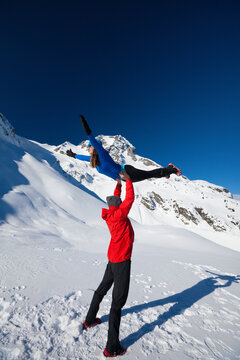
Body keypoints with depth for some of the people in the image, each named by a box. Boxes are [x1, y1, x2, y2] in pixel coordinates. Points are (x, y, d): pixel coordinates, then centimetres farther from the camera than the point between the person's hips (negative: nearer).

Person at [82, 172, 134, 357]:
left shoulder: (109, 215, 5)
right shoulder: (120, 214, -18)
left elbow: (116, 199, 20)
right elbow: (130, 198, -15)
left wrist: (118, 184, 21)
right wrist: (128, 180, -4)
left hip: (113, 258, 9)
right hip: (121, 260, -9)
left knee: (102, 289, 25)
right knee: (118, 300, -1)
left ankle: (90, 320, 45)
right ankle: (112, 348, 9)